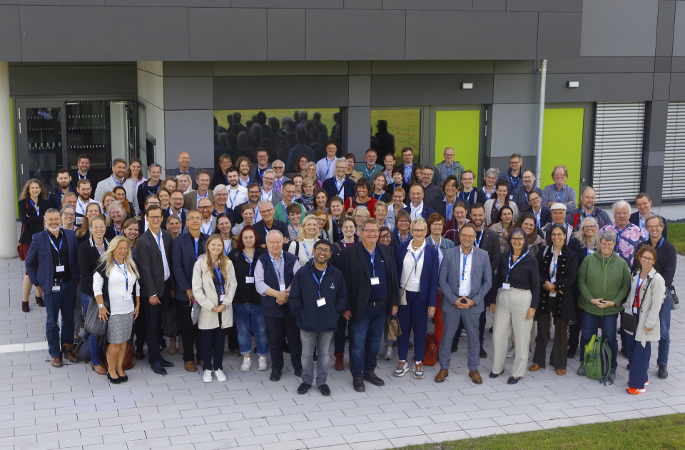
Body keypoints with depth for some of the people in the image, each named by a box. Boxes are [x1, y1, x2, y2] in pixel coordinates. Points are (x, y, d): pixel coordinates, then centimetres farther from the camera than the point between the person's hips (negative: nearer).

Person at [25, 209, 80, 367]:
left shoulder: (71, 236, 1)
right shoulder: (38, 238, -4)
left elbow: (77, 259, 8)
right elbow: (29, 262, 3)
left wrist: (77, 278, 1)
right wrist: (36, 282, 0)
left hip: (69, 284, 2)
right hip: (51, 286, -2)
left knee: (69, 319, 12)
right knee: (52, 322, 7)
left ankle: (67, 348, 27)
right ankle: (55, 354, 18)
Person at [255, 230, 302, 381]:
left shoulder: (292, 259, 5)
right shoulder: (261, 261, 2)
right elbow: (259, 284, -7)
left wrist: (287, 293, -17)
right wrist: (277, 294, -18)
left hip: (291, 305, 1)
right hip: (271, 307, 0)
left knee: (295, 338, 6)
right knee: (275, 340, 7)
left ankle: (298, 367, 20)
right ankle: (276, 369, 21)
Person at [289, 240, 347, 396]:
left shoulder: (336, 274, -1)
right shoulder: (302, 273, -6)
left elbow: (342, 296, 7)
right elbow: (294, 297, -2)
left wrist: (335, 314, 0)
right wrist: (300, 316, -5)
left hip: (328, 324, 1)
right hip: (307, 324, -1)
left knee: (324, 353, 13)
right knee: (307, 354, 11)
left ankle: (322, 381, 26)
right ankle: (307, 381, 27)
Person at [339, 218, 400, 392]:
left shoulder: (386, 251, 8)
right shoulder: (349, 253, -8)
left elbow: (393, 278, 11)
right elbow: (344, 280, -9)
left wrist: (394, 302, 8)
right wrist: (346, 307, -11)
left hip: (381, 306, 5)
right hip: (360, 308, -5)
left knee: (375, 342, 15)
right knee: (358, 343, 1)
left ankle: (370, 371, 29)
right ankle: (357, 376, 14)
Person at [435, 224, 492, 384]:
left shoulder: (483, 255, 1)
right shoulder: (449, 254, -1)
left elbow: (487, 282, 2)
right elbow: (442, 281, -1)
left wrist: (474, 300, -7)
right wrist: (454, 299, -10)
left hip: (473, 303, 1)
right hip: (452, 303, 0)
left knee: (474, 337, 8)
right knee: (447, 336, 5)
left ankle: (473, 369, 23)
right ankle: (444, 368, 20)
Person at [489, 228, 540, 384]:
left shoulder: (531, 260, -5)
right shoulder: (504, 257, 6)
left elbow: (535, 285, -3)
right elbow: (498, 280, 10)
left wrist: (533, 306, -9)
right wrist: (493, 301, 9)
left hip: (522, 299, -4)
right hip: (503, 298, 4)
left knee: (521, 336, 4)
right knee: (498, 334, 5)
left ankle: (518, 372, 16)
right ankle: (497, 367, 23)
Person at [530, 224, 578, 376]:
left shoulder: (571, 255, -2)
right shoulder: (543, 252, 4)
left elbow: (571, 278, -8)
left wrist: (553, 285, -17)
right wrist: (545, 284, -15)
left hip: (562, 298, -2)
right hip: (544, 296, 2)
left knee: (561, 331, 6)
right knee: (542, 329, 8)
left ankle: (560, 364, 18)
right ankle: (538, 361, 21)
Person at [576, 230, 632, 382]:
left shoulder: (621, 263, 1)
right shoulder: (589, 260, -2)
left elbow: (626, 286, 3)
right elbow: (581, 281, -1)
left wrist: (614, 302, -8)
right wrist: (591, 299, -11)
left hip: (611, 309, 0)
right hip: (589, 307, 0)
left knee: (610, 339, 4)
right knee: (587, 336, 11)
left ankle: (612, 368, 21)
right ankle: (584, 363, 30)